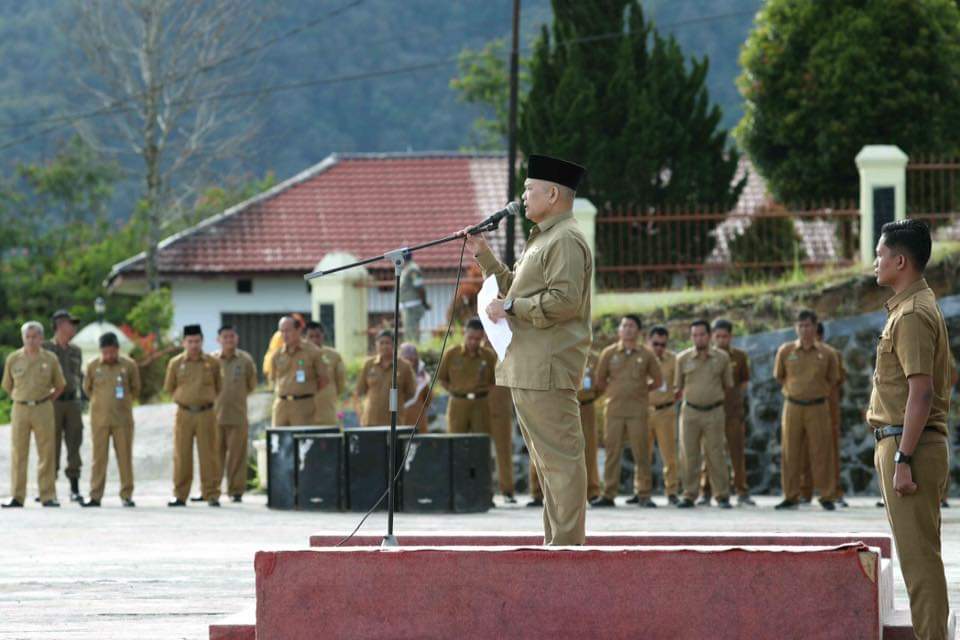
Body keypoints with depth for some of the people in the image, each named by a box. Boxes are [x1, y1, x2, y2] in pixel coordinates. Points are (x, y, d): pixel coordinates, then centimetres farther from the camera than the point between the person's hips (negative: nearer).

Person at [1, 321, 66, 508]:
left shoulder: (50, 359, 2)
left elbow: (60, 386, 12)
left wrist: (46, 401, 6)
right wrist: (21, 400, 10)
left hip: (43, 409, 0)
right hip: (20, 408, 0)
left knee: (46, 454, -1)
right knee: (18, 454, 0)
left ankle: (48, 496, 3)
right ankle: (17, 496, 3)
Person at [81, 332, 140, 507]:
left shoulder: (129, 365, -1)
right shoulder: (93, 366, 1)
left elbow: (135, 389, 12)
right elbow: (87, 388, 15)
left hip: (123, 419, 0)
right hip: (99, 419, 0)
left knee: (125, 457, 1)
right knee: (99, 458, 0)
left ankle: (127, 496, 6)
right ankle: (95, 496, 3)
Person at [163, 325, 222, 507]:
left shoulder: (212, 363, 3)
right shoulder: (175, 363, 4)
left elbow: (219, 388, 13)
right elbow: (169, 388, 14)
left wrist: (205, 399, 9)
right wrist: (184, 397, 9)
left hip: (206, 414, -1)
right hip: (184, 414, 1)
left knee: (208, 455, 0)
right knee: (181, 456, 1)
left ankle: (212, 496, 3)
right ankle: (180, 495, 6)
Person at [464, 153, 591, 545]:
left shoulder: (566, 241, -11)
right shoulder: (544, 239, 22)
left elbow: (564, 300, -21)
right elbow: (516, 288, 29)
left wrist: (510, 307, -16)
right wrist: (484, 257, 21)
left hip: (546, 370, -11)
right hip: (527, 367, 11)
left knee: (559, 456, -10)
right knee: (548, 458, 13)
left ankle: (567, 541, -11)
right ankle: (556, 540, 18)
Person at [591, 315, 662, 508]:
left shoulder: (646, 355, 6)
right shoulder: (609, 353, 7)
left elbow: (658, 380, 15)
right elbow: (599, 382, 13)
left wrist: (641, 390, 9)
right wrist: (613, 392, 10)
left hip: (638, 410, -1)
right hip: (614, 410, 1)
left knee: (641, 453, -2)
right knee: (612, 452, 0)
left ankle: (643, 494, 3)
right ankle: (608, 494, 3)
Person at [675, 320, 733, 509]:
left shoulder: (722, 358, 2)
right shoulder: (683, 358, 2)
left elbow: (728, 385, 13)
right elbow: (678, 387, 12)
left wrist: (718, 397, 9)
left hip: (714, 413, -1)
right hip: (690, 411, 1)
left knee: (716, 455, -2)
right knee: (688, 456, 0)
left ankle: (722, 496, 3)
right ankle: (689, 495, 6)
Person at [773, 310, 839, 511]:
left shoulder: (825, 354, 2)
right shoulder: (786, 351, 3)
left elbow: (832, 380, 15)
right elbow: (779, 376, 16)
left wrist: (820, 394, 11)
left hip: (817, 408, -1)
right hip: (792, 406, 1)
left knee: (821, 452, -1)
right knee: (790, 452, 2)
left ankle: (826, 496, 5)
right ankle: (791, 496, 8)